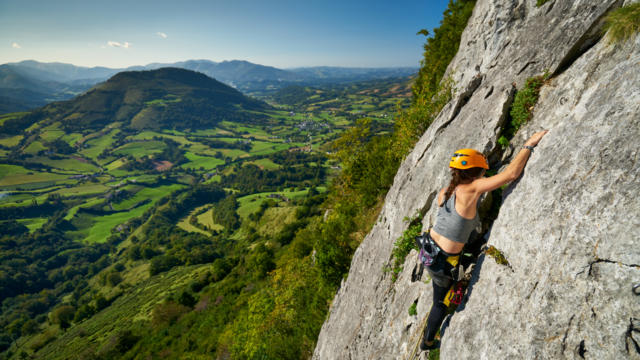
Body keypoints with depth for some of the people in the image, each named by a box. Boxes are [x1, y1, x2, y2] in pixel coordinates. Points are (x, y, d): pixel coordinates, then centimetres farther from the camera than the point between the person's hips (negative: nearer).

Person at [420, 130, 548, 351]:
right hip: (443, 262, -6)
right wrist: (529, 145, -14)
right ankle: (427, 342, 44)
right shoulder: (471, 189, -23)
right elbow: (511, 174, -24)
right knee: (441, 303, 21)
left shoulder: (444, 191, -2)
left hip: (429, 249, 6)